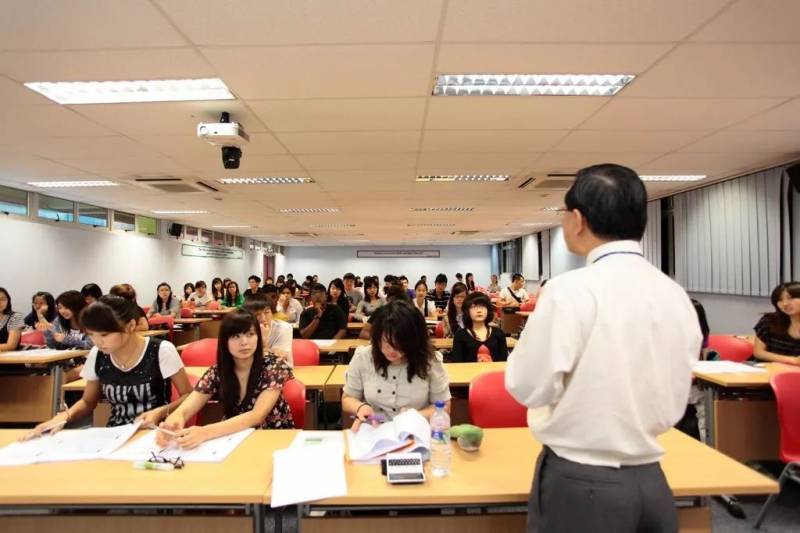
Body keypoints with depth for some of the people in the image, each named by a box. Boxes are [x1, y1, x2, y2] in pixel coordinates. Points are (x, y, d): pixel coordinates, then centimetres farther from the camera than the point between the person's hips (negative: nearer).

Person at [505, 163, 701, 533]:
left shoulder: (571, 289, -20)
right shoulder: (677, 296, 0)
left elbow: (529, 387, -15)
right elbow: (674, 403, 7)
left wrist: (531, 340, 2)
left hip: (580, 484, -5)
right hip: (651, 481, 6)